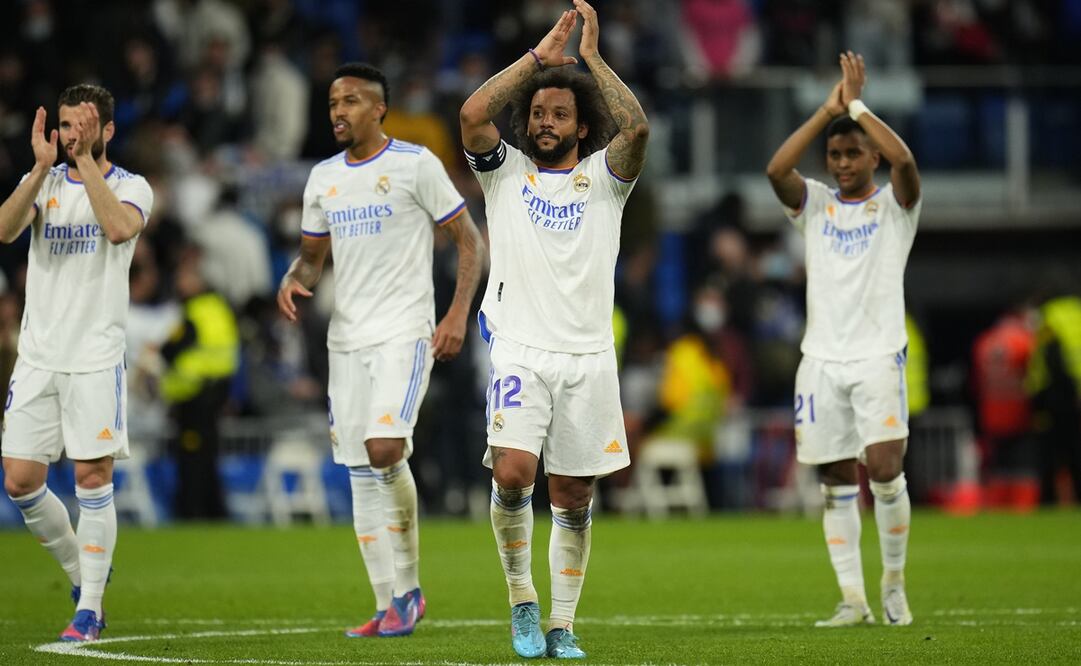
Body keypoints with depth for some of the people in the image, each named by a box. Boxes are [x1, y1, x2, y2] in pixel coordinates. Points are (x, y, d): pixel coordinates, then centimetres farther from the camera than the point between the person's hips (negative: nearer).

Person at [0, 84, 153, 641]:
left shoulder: (131, 187, 0)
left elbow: (120, 228, -24)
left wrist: (85, 158, -21)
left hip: (96, 359, -4)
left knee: (93, 476, -5)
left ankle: (89, 607, 2)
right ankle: (81, 571, 22)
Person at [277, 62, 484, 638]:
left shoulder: (415, 164, -5)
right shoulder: (323, 177, 12)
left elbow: (469, 240, -2)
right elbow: (313, 254, 23)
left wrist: (458, 314, -12)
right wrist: (293, 281, 0)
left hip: (404, 333, -6)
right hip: (346, 340, 6)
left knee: (384, 447, -22)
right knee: (361, 475, 3)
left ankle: (409, 585, -6)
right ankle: (390, 606, 9)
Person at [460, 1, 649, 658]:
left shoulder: (603, 177, 7)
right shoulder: (506, 171, 8)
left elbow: (637, 127, -13)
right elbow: (473, 115, -10)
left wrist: (593, 57, -8)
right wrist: (540, 56, -8)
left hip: (588, 357, 1)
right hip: (519, 350, -1)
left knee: (574, 496, 4)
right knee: (513, 472, -20)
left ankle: (563, 625, 14)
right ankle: (523, 602, -1)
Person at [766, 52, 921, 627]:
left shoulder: (895, 205, 4)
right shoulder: (814, 205, 10)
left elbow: (904, 160, -18)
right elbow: (776, 169, -10)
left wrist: (855, 106, -12)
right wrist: (827, 110, -12)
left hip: (878, 357, -3)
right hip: (821, 359, 3)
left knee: (883, 468, -16)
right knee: (836, 482, 2)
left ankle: (894, 582, 2)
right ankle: (853, 599, 5)